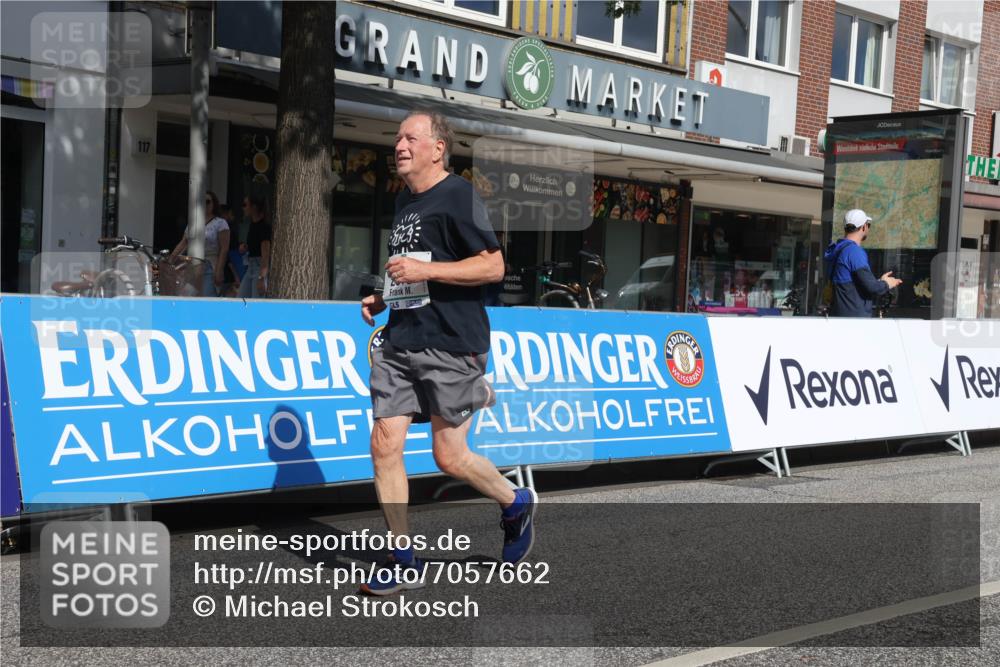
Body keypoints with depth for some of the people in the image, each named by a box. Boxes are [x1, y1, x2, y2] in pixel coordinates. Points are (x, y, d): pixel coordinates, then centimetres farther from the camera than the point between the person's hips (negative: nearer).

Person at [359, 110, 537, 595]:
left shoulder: (458, 195, -8)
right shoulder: (404, 199, 17)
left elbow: (493, 266, -14)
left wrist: (424, 271, -20)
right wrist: (383, 298, 13)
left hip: (451, 345, -7)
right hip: (400, 341, 8)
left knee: (450, 456, -1)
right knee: (384, 445, -1)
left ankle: (517, 504, 28)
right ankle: (405, 562, 8)